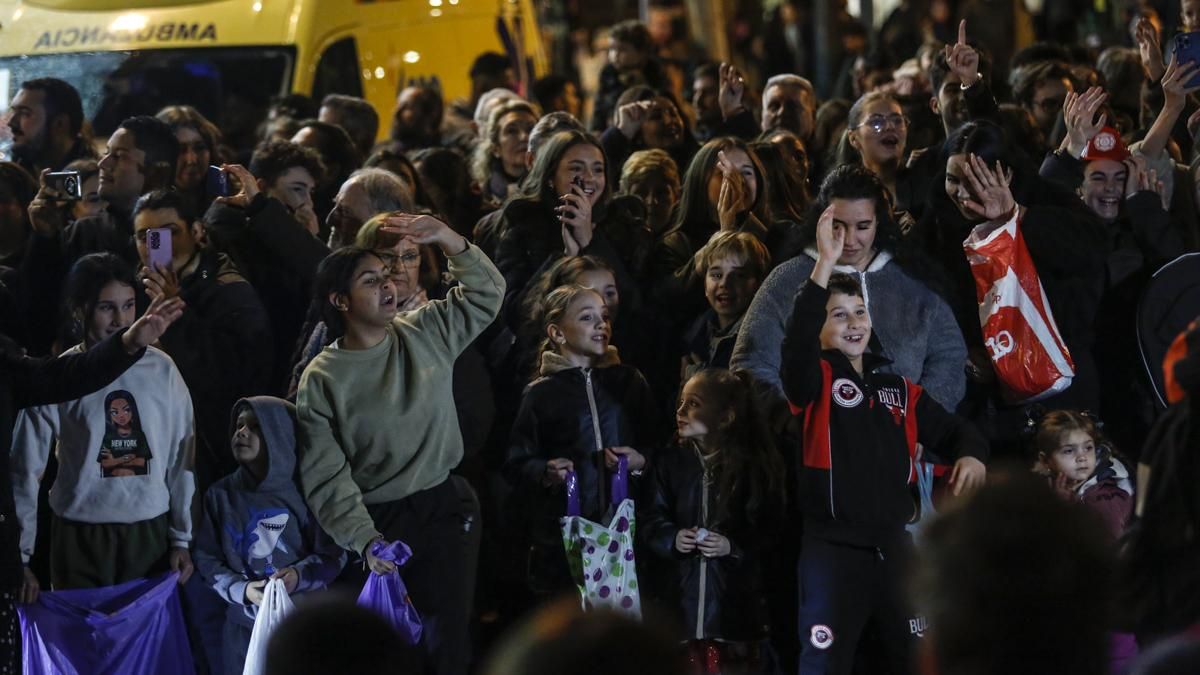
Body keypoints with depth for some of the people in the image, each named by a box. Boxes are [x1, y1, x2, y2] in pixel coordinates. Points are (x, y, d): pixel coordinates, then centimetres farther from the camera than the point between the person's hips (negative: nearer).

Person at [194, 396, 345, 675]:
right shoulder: (221, 495, -1)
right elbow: (207, 559, 1)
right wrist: (240, 591, -15)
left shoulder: (304, 494, -7)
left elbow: (333, 556, -2)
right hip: (244, 624, 2)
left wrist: (300, 576, -21)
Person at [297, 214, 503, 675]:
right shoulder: (321, 380, -9)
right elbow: (328, 477, -12)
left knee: (448, 635, 3)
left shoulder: (426, 334, 1)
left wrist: (447, 239, -11)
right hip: (376, 519, -3)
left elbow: (487, 292, 5)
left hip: (438, 507, 3)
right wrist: (364, 540, -24)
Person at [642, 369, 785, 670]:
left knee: (735, 666, 2)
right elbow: (650, 520, 8)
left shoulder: (756, 465, -2)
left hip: (736, 601, -2)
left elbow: (770, 530, -1)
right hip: (680, 597, 2)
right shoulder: (671, 462, 6)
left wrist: (733, 546, -16)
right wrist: (672, 539, -12)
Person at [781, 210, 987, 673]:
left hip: (894, 544, 5)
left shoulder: (898, 388, 14)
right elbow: (796, 344, -23)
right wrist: (825, 265, -31)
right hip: (833, 546, -5)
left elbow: (951, 430, 22)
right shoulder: (815, 380, -2)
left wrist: (971, 454, -3)